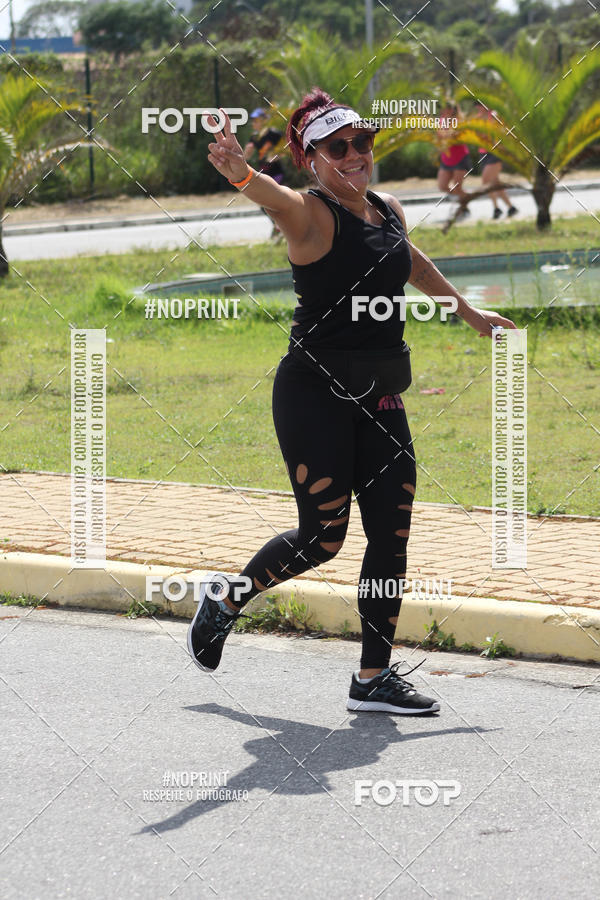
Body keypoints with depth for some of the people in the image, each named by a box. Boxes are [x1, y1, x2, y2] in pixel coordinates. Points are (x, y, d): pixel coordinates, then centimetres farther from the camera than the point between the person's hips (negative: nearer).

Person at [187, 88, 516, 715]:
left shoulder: (390, 211, 10)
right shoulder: (311, 215, -12)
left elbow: (414, 265, 31)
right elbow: (276, 200, -36)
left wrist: (470, 314, 41)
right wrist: (239, 173, -58)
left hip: (379, 399, 7)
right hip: (314, 396, -7)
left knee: (391, 536, 2)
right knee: (322, 537, -4)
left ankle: (374, 676, 11)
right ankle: (227, 596, 23)